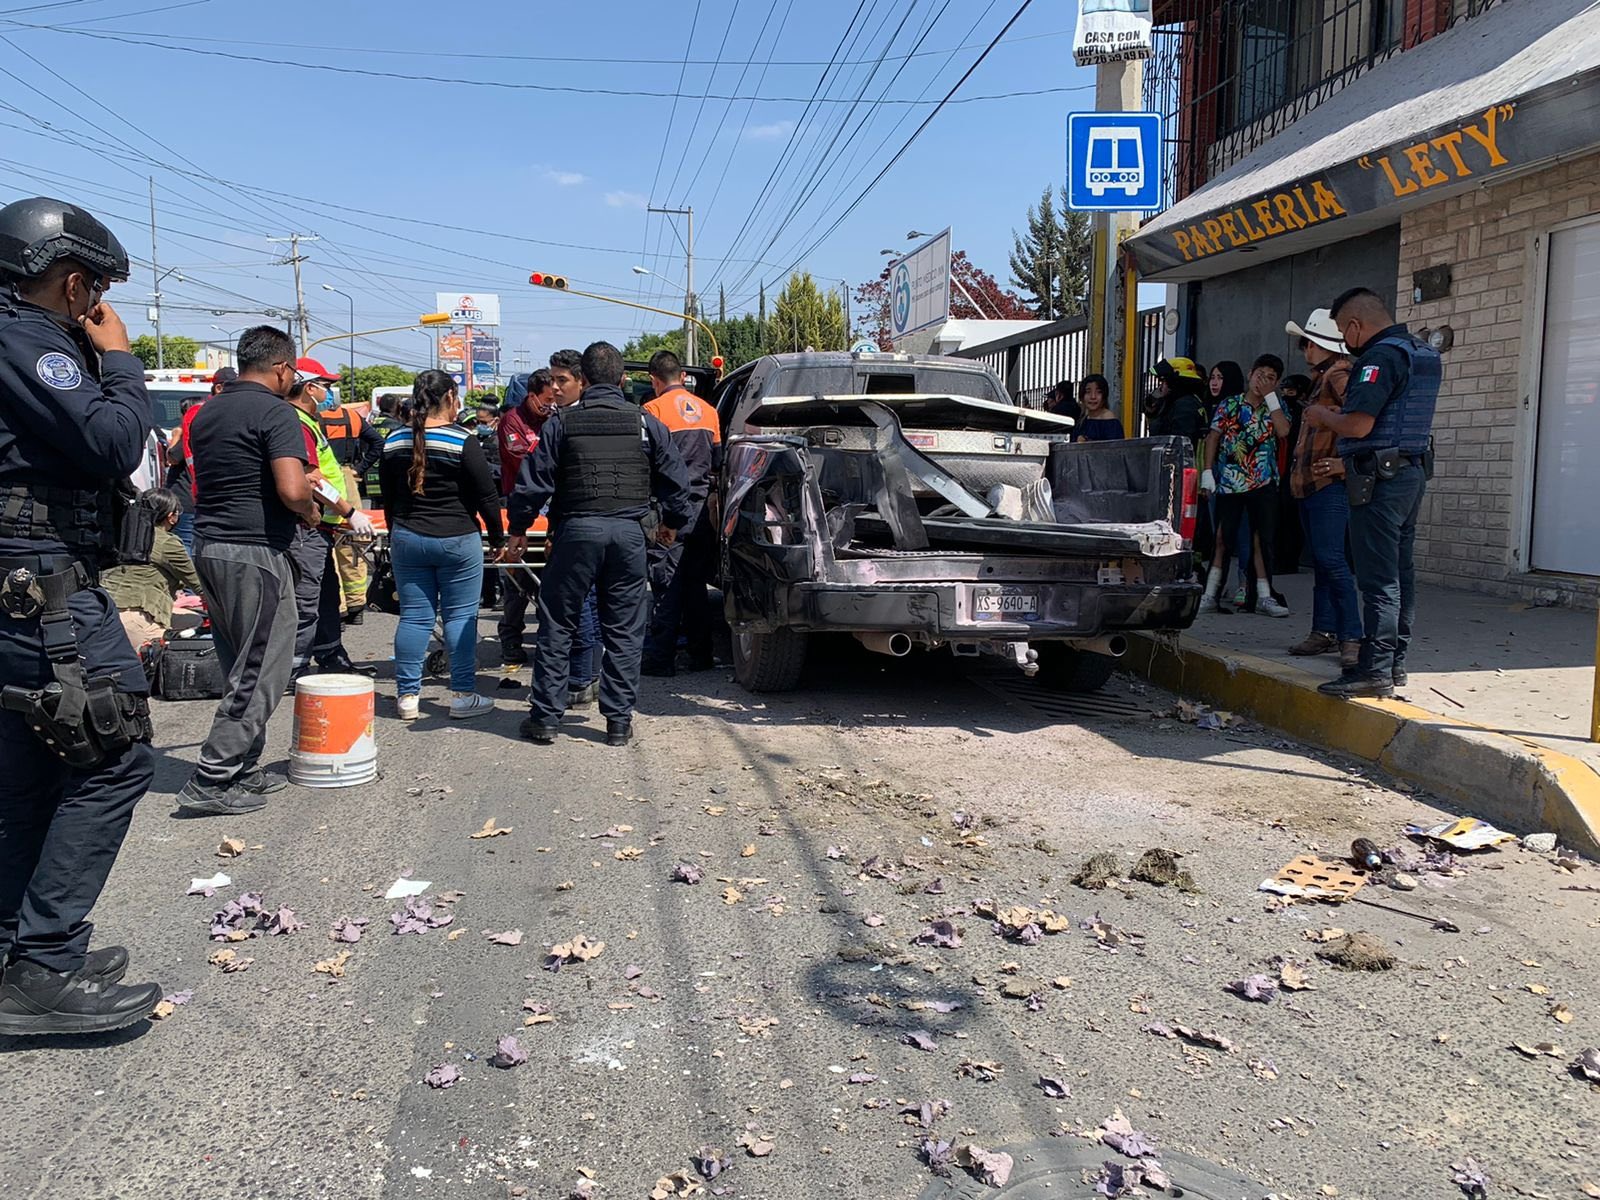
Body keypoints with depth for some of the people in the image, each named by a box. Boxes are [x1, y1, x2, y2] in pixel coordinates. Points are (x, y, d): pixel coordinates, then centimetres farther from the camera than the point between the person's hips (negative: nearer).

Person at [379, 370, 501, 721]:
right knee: (461, 616, 2)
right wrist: (498, 537, 3)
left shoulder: (394, 442, 6)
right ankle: (463, 695, 5)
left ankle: (408, 696, 10)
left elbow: (388, 498, 15)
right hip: (457, 540, -5)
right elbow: (487, 496, -9)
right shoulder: (463, 441, -11)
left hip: (407, 538, 5)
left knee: (414, 616, 8)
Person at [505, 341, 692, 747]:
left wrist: (518, 530, 11)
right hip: (628, 532, 2)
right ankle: (619, 721, 10)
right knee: (624, 631, 8)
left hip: (577, 530, -1)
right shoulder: (646, 423, 5)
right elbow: (676, 481, 9)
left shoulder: (562, 422, 1)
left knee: (556, 627, 9)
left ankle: (545, 717, 12)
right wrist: (672, 523, 26)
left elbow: (532, 481, -1)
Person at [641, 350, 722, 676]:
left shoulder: (655, 410, -8)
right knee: (696, 584, 12)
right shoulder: (707, 410, 10)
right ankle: (700, 655, 15)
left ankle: (661, 658, 0)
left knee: (667, 586, -2)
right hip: (701, 508, 6)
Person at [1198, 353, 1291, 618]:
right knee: (1223, 538, 1)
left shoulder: (1276, 405, 8)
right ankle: (1209, 595, 3)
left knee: (1263, 538, 4)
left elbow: (1283, 431, -10)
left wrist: (1269, 396, -9)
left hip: (1263, 484, 2)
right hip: (1229, 483, -1)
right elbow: (1212, 438, 1)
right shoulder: (1229, 405, 4)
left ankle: (1264, 596, 10)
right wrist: (1207, 473, -9)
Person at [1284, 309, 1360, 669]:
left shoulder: (1338, 376, -12)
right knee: (1320, 561, 12)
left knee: (1331, 559, -14)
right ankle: (1324, 632, 18)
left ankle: (1352, 637, -11)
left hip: (1330, 483, -11)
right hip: (1311, 484, 11)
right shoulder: (1321, 378, 19)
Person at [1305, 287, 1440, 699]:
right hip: (1414, 471, 10)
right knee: (1401, 573, 13)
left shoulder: (1380, 356, -15)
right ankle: (1395, 663, 20)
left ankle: (1375, 670, -7)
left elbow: (1358, 425, -23)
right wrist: (1343, 464, 26)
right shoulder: (1426, 355, 17)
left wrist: (1322, 416, -2)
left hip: (1380, 479, -10)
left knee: (1378, 579, -8)